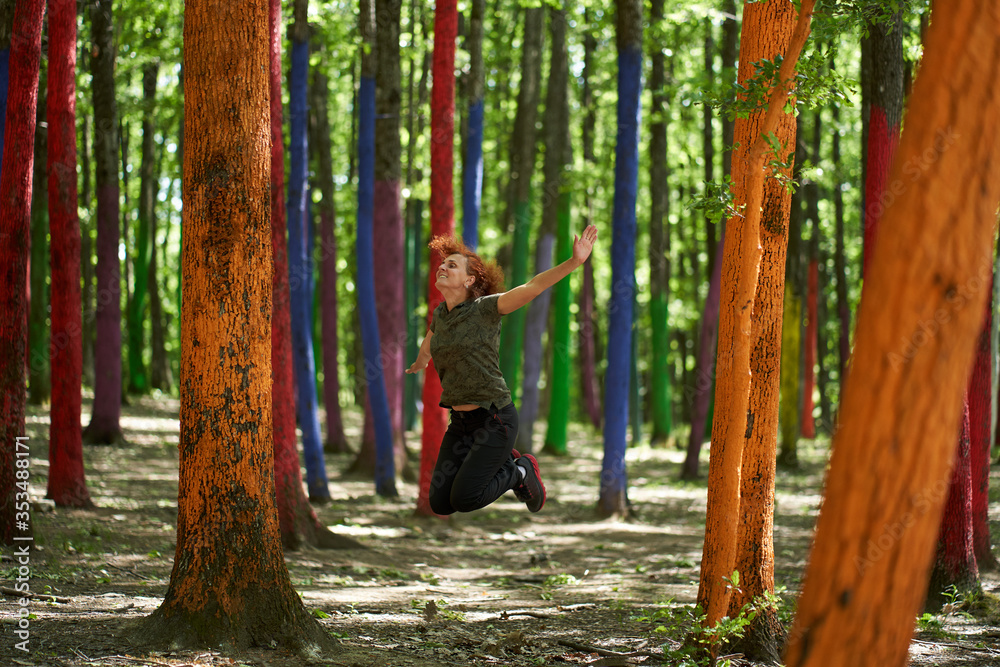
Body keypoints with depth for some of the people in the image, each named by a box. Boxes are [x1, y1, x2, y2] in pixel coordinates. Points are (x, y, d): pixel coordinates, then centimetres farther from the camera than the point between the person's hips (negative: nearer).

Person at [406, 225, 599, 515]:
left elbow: (531, 287, -26)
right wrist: (417, 365, 54)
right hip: (460, 422, 7)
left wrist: (575, 261, -39)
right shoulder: (440, 314, 7)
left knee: (463, 499, -13)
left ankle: (520, 473, 14)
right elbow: (428, 345, 32)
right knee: (440, 504, 3)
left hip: (494, 420, -7)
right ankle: (503, 462, 22)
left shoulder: (485, 308, -12)